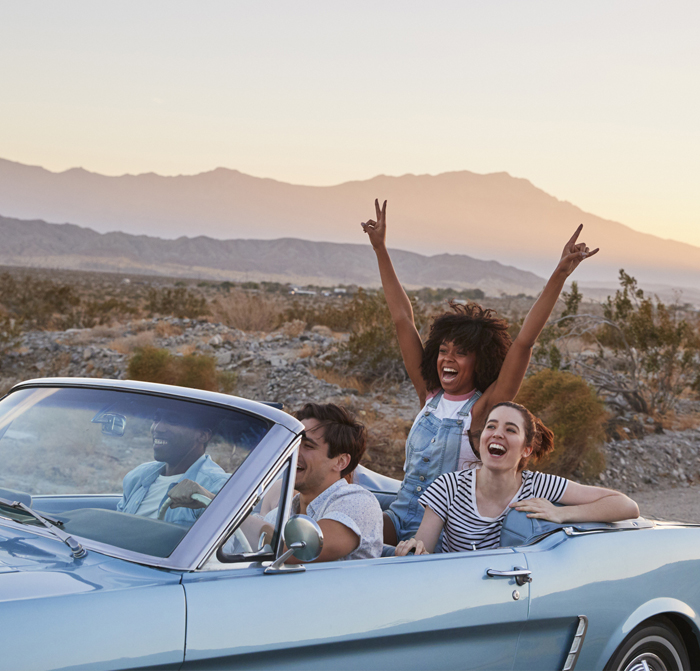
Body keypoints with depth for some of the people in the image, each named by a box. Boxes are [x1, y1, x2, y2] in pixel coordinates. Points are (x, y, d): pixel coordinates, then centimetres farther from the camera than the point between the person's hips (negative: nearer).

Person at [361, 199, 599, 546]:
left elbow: (524, 341, -15)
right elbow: (403, 320, 10)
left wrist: (560, 274, -23)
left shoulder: (484, 408, -6)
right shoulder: (430, 395, 7)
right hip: (399, 518, 4)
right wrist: (380, 248, 13)